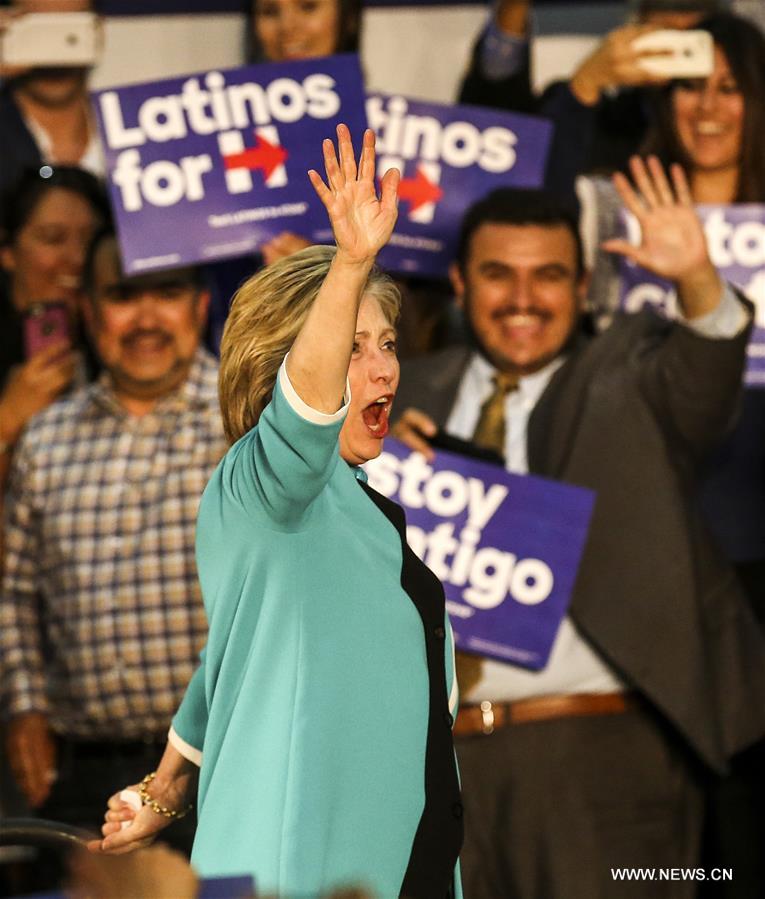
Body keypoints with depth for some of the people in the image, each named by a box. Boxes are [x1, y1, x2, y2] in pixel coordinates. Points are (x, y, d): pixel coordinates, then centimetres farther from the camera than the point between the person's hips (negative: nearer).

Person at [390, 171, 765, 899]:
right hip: (441, 753, 4)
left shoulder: (628, 381, 7)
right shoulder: (416, 394, 16)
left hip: (599, 756, -3)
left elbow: (701, 375, -16)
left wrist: (696, 280, -36)